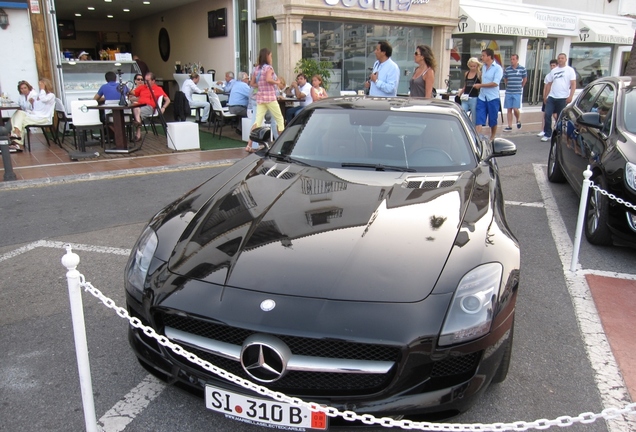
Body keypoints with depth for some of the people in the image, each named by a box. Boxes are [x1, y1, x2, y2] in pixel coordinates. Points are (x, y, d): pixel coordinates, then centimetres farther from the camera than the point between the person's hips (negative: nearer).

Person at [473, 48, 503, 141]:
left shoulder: (497, 68, -7)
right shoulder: (483, 67, 12)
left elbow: (495, 83, -17)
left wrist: (480, 85, -13)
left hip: (493, 98, -5)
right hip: (482, 98, 5)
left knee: (493, 121, 9)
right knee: (479, 120, -6)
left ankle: (492, 139, 25)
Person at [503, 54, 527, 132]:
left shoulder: (522, 69, -3)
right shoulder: (507, 69, 3)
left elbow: (525, 79, 8)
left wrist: (520, 87, 15)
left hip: (517, 93, -3)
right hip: (508, 92, 3)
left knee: (515, 109, -10)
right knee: (509, 109, 4)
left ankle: (518, 120, 20)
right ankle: (509, 126, 11)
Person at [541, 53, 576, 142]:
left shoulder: (570, 70, 1)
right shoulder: (553, 71, 14)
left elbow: (573, 84, -4)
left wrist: (570, 96, -14)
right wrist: (545, 96, 12)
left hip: (563, 98, -3)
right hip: (551, 97, 4)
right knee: (547, 115, -6)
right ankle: (547, 134, 2)